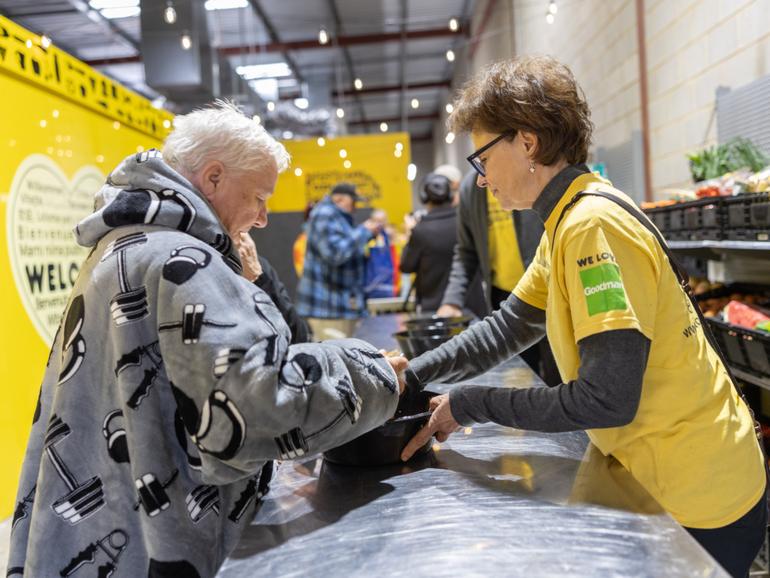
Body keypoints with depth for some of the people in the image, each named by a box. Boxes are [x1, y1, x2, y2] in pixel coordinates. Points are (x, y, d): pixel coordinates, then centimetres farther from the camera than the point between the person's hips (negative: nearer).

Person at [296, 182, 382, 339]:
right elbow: (334, 253, -22)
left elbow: (350, 254, 28)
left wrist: (368, 234, 13)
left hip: (343, 303, 10)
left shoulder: (340, 218, 20)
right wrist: (363, 232, -12)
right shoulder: (324, 215, -10)